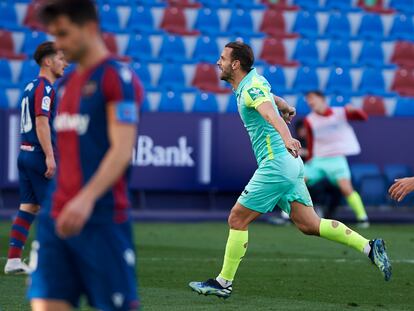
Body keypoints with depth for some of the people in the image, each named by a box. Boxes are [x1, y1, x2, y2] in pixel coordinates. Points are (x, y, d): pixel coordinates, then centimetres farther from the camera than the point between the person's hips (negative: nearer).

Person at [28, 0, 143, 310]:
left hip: (102, 218, -7)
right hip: (56, 218, 7)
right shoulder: (69, 83, 17)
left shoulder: (118, 78, -7)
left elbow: (122, 150, -17)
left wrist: (87, 198, -29)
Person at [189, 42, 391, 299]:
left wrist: (287, 138, -54)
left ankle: (224, 283, 3)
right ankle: (369, 247, 1)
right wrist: (287, 108, 61)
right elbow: (271, 99, 39)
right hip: (288, 164, 10)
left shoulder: (251, 88, -15)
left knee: (237, 219, -4)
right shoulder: (252, 82, 15)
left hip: (276, 164, -10)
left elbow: (270, 113, -35)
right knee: (309, 225, 6)